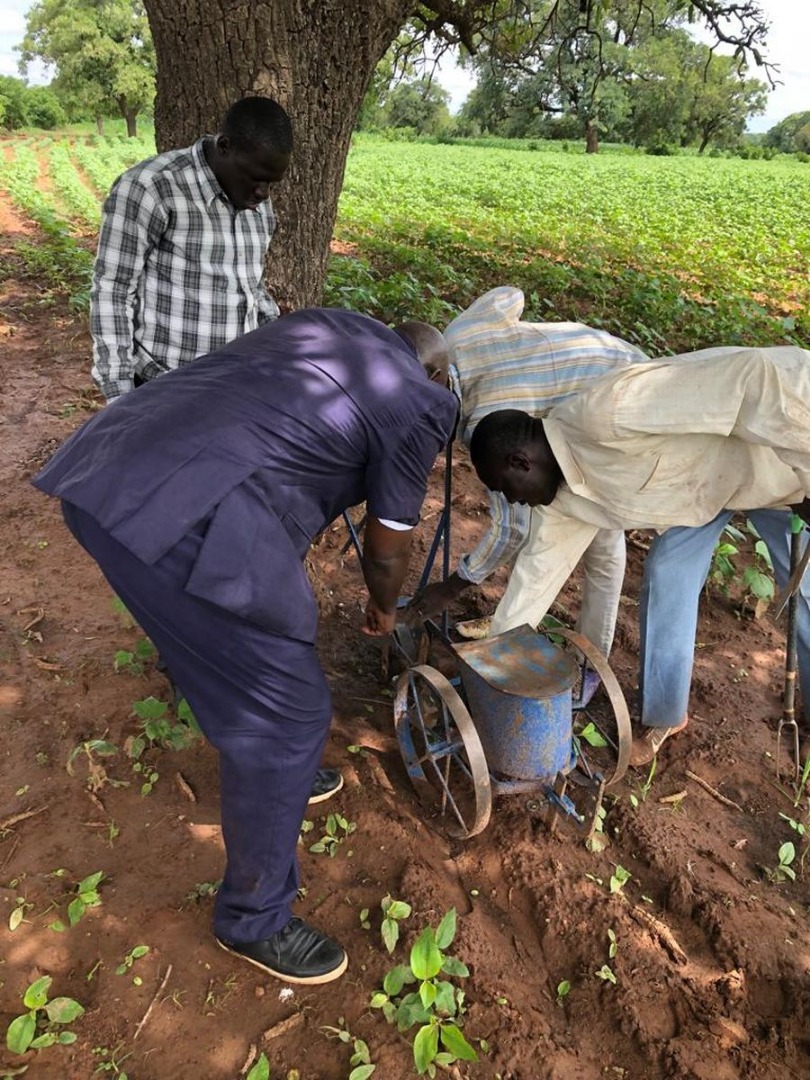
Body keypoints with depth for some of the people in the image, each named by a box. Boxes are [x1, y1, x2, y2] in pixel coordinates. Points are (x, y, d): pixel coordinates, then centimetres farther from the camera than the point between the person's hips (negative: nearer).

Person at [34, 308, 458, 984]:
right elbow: (388, 546, 15)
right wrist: (383, 610, 35)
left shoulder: (327, 322, 25)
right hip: (186, 522, -9)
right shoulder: (421, 403, 6)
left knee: (260, 648, 29)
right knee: (286, 716, 6)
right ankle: (252, 919, 27)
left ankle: (280, 771, 52)